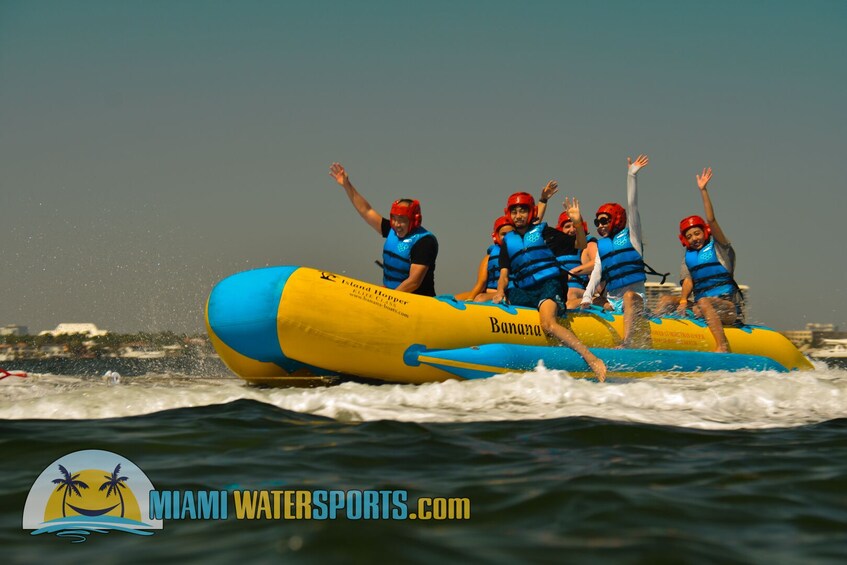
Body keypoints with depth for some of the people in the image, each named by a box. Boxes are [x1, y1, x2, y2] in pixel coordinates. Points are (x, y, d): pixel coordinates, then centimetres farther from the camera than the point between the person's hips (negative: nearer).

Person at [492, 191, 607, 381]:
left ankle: (592, 359, -37)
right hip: (524, 292, 6)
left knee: (548, 324, -33)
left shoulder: (542, 231, 9)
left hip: (549, 284, -6)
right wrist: (500, 291, -11)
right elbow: (504, 274, 10)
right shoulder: (508, 241, 18)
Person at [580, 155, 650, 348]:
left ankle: (627, 342, -52)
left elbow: (632, 206, 1)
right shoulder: (601, 246, 21)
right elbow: (596, 272, 9)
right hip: (613, 300, 8)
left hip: (636, 296, -8)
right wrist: (587, 295, -7)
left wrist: (631, 175, -4)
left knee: (629, 295, -35)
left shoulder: (630, 236, 9)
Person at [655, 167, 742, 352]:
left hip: (728, 307, -6)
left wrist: (703, 191, -15)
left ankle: (722, 346, -46)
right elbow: (688, 280, 5)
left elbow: (711, 220, -10)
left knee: (703, 303, -36)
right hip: (701, 304, 6)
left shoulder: (718, 248, 5)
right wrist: (683, 300, -16)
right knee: (666, 301, -6)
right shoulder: (688, 256, 18)